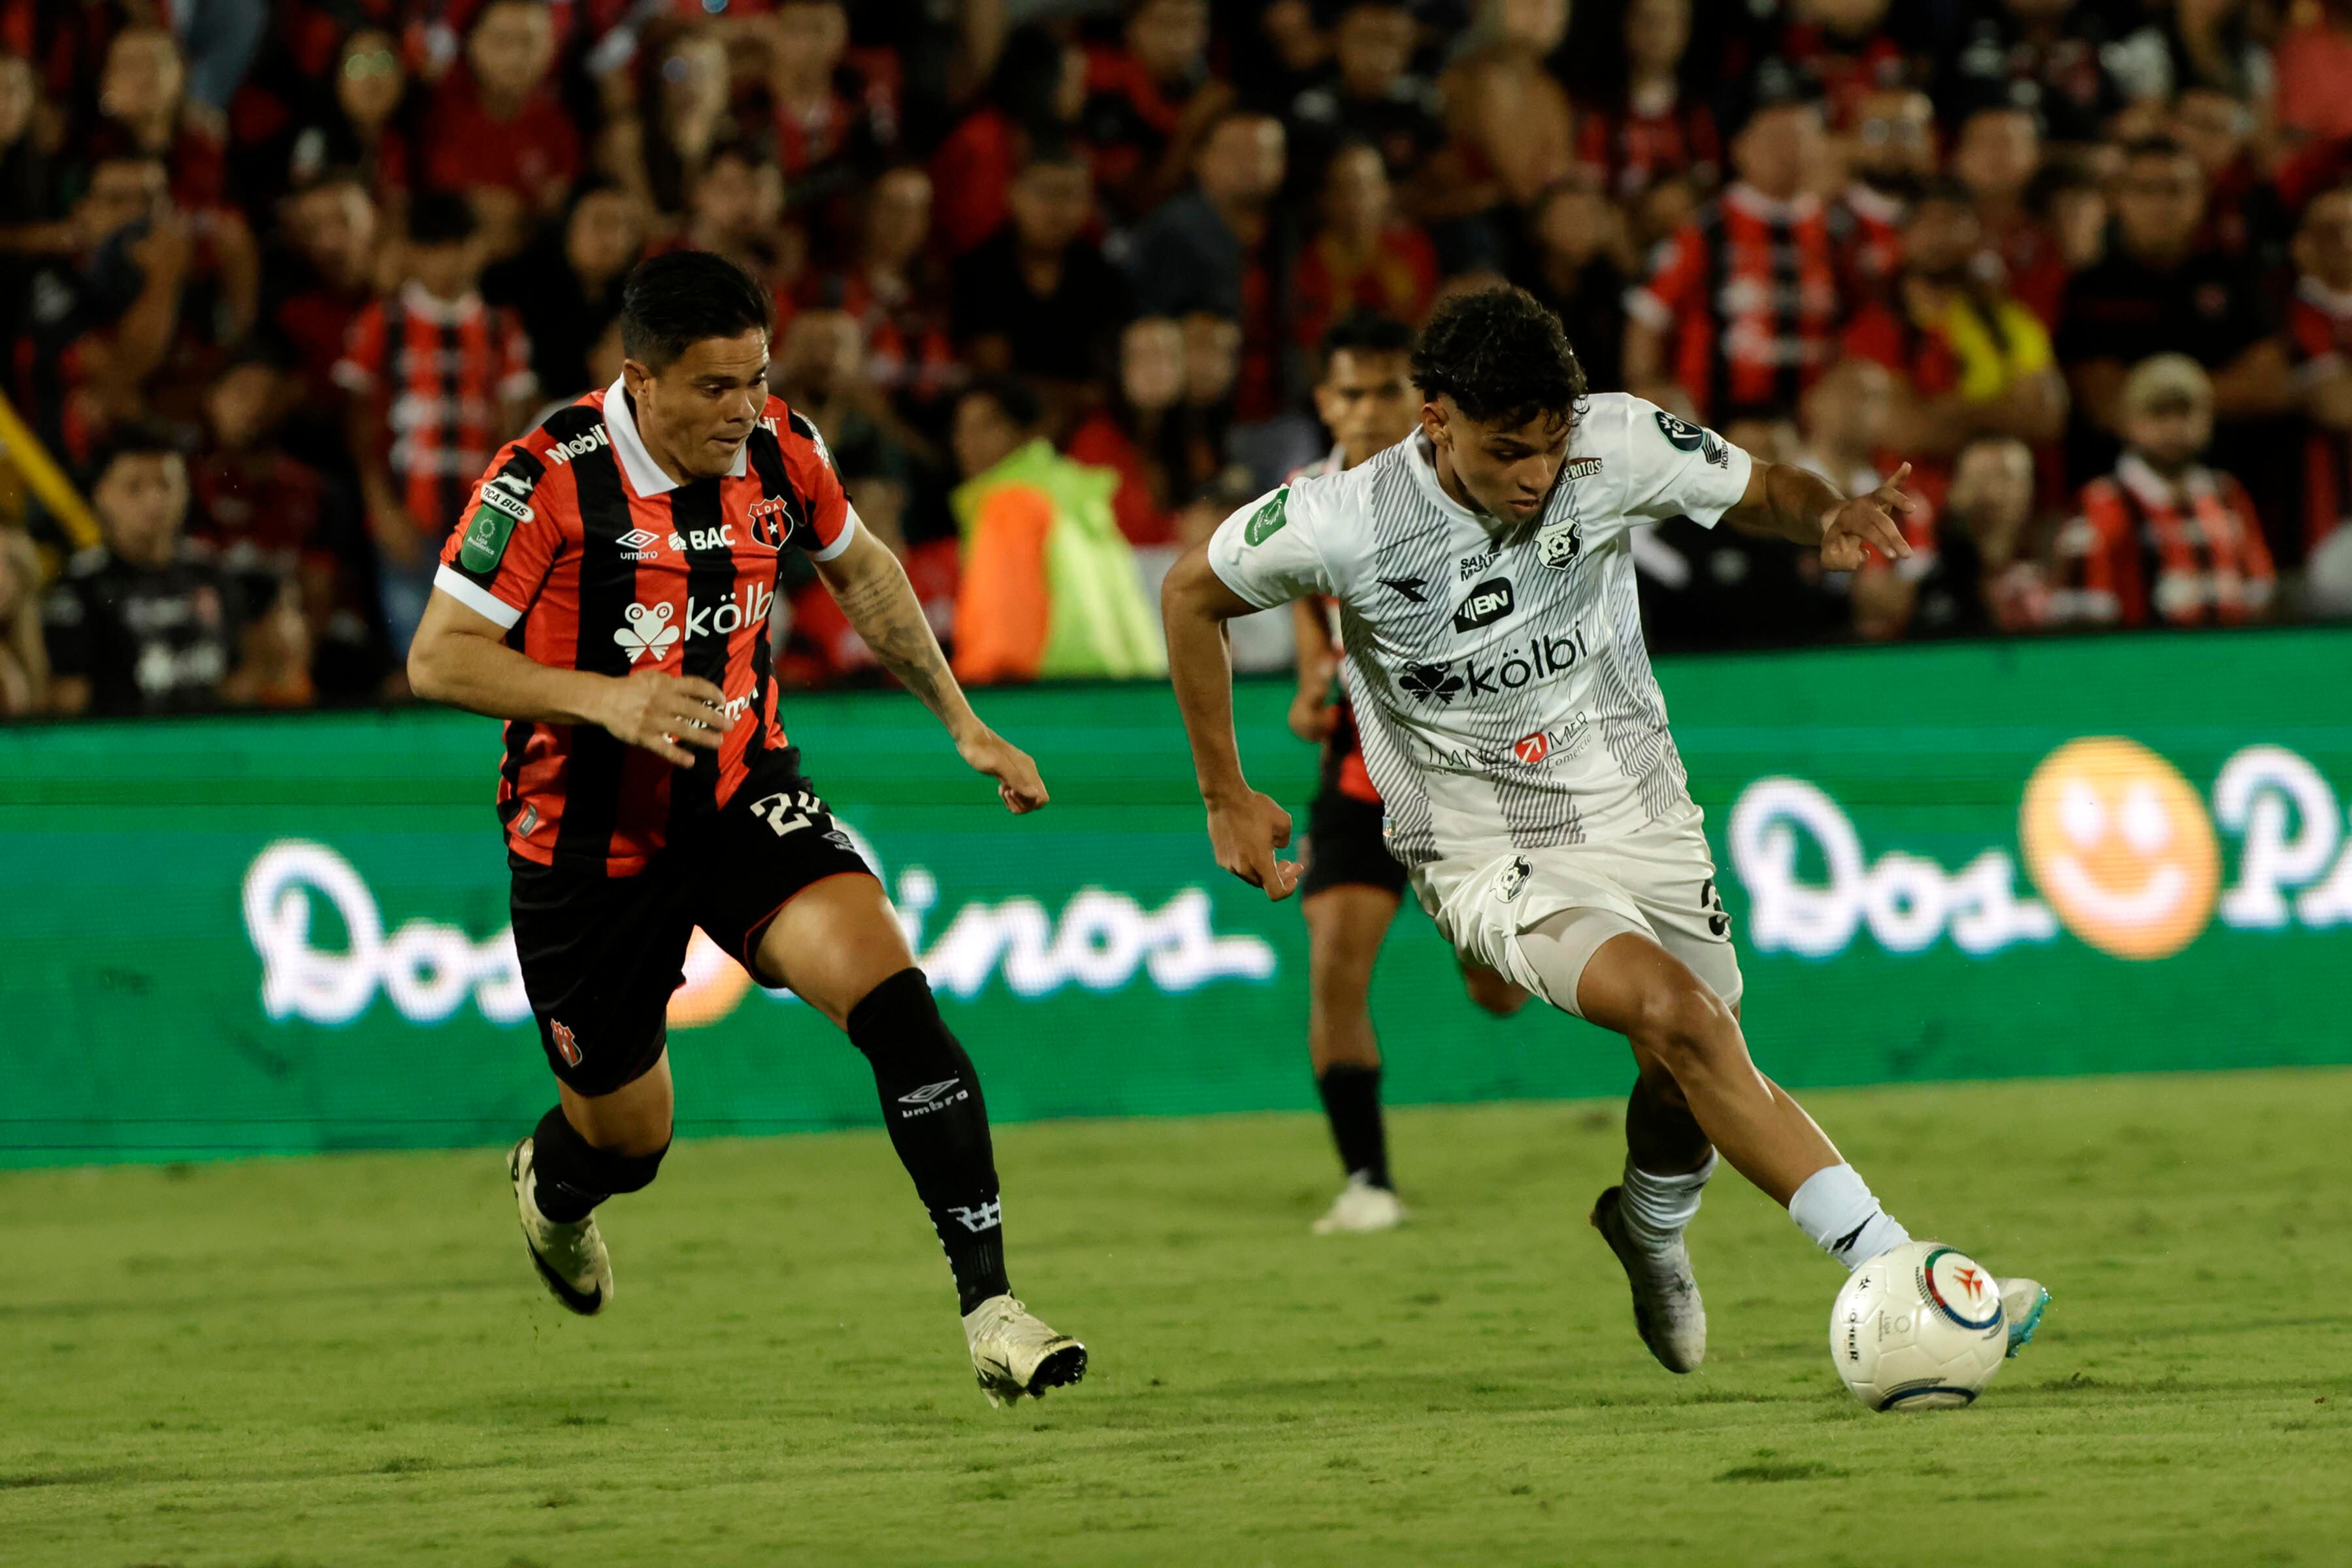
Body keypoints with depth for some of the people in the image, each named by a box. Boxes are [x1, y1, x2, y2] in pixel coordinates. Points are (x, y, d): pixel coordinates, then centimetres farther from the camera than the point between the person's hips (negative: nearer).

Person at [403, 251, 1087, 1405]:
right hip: (590, 838, -3)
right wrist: (604, 697, -32)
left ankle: (988, 1306, -23)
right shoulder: (549, 479, -21)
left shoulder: (780, 451, -7)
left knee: (891, 996, -24)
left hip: (745, 799, 3)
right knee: (626, 1138, 12)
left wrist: (964, 725, 11)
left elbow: (861, 572, 14)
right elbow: (437, 659, -19)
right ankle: (549, 1185, 53)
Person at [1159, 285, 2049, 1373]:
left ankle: (1650, 1230, 41)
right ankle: (1895, 1272, -26)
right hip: (1487, 857, -4)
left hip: (1640, 818, 4)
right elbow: (1193, 593, 0)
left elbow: (1762, 492, 5)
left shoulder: (1618, 446, -13)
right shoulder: (1346, 525, -18)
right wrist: (1227, 801, 5)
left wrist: (1829, 518, -20)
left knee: (1690, 1089, 2)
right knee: (1678, 1012, -27)